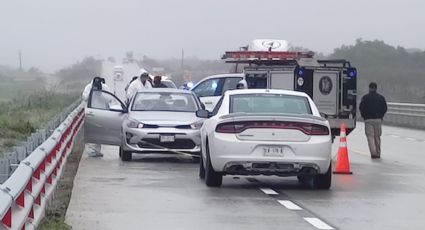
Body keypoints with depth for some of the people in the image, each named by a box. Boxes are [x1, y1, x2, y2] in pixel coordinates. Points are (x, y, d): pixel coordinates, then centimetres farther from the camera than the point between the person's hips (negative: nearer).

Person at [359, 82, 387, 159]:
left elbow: (361, 108, -4)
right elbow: (384, 108, 6)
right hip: (378, 119, 3)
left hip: (368, 119, -3)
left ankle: (373, 152, -18)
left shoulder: (365, 97, -3)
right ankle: (378, 153, 17)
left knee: (370, 136, -3)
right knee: (377, 137, 13)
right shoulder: (381, 97, 5)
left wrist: (364, 116, 12)